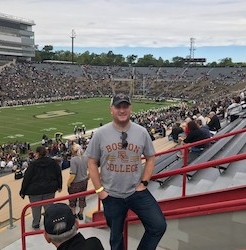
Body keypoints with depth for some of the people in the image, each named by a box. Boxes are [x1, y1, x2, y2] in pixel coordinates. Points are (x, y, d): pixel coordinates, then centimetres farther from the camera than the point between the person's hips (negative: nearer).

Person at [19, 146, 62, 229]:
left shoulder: (33, 164, -10)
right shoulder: (53, 162, -1)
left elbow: (26, 178, -8)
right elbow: (59, 174, 5)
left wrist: (23, 192, 0)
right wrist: (59, 186, 16)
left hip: (35, 191, -2)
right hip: (50, 189, 3)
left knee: (36, 208, 13)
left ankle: (36, 224, 28)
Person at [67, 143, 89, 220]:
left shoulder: (73, 160, -24)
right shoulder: (86, 158, -6)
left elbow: (73, 174, -26)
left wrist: (68, 182, -11)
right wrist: (87, 177, 17)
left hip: (76, 183, -5)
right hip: (84, 181, 5)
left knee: (72, 199, 17)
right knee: (82, 198, 19)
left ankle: (73, 214, 31)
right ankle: (80, 214, 33)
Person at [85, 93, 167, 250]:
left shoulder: (142, 132, -4)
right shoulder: (100, 134, -8)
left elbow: (150, 158, 6)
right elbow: (92, 162, -1)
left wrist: (144, 183, -2)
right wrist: (99, 189, -5)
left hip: (137, 192, 1)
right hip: (111, 195, 0)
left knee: (159, 226, -7)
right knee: (116, 236, 17)